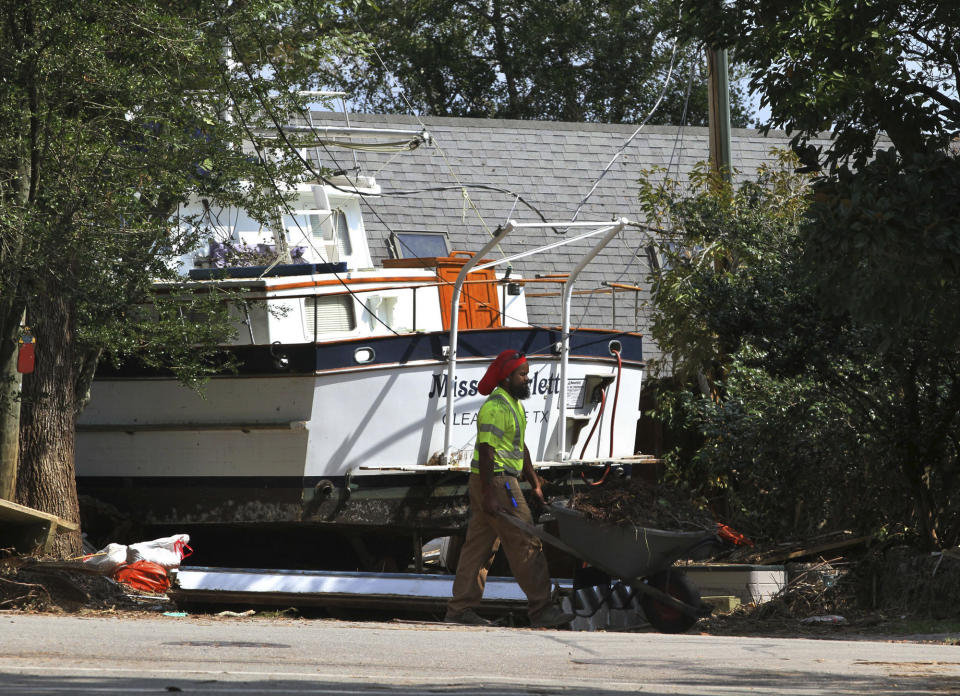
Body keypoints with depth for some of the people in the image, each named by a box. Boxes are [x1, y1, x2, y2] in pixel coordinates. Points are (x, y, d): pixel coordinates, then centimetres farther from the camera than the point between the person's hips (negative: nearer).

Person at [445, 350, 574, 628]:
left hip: (504, 480, 11)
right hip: (495, 480, -11)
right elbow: (486, 451, -21)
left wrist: (534, 482, 25)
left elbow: (520, 447, 26)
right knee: (525, 544, -8)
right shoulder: (495, 407, -16)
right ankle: (541, 610, -7)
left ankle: (460, 610, 10)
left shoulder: (513, 404, 17)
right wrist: (489, 496, -25)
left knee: (479, 546, 9)